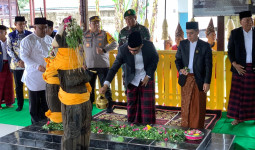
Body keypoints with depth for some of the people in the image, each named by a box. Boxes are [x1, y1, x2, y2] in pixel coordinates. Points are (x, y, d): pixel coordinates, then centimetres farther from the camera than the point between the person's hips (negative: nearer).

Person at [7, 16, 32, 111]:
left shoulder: (29, 34, 0)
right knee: (18, 85, 7)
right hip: (16, 64, 1)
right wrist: (18, 61, -10)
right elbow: (9, 50, 2)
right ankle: (20, 105, 19)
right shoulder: (11, 35, 3)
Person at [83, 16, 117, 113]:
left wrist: (104, 49, -27)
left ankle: (109, 106, 10)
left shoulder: (105, 34, 1)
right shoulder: (85, 35, 8)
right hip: (90, 66, 3)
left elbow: (114, 44, -12)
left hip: (103, 65, -2)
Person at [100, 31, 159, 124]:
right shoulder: (123, 50, -24)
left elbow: (155, 60, -3)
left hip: (146, 78, 0)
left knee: (148, 104, 0)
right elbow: (114, 67, -21)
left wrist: (148, 76, -8)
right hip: (132, 79, 0)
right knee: (132, 104, 4)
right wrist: (106, 85, -30)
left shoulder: (149, 46, -23)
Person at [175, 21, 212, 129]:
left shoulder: (205, 46, -3)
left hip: (199, 80, -3)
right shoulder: (182, 44, 7)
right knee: (185, 105, 9)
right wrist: (180, 69, -9)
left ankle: (197, 129, 13)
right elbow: (177, 59, 13)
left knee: (198, 106, 3)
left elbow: (208, 65, -4)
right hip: (185, 79, 3)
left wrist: (207, 82, -11)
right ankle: (185, 128, 20)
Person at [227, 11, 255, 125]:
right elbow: (230, 51, 3)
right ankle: (237, 117, 11)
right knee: (238, 93, 2)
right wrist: (235, 64, -9)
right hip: (240, 68, 0)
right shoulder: (234, 33, 1)